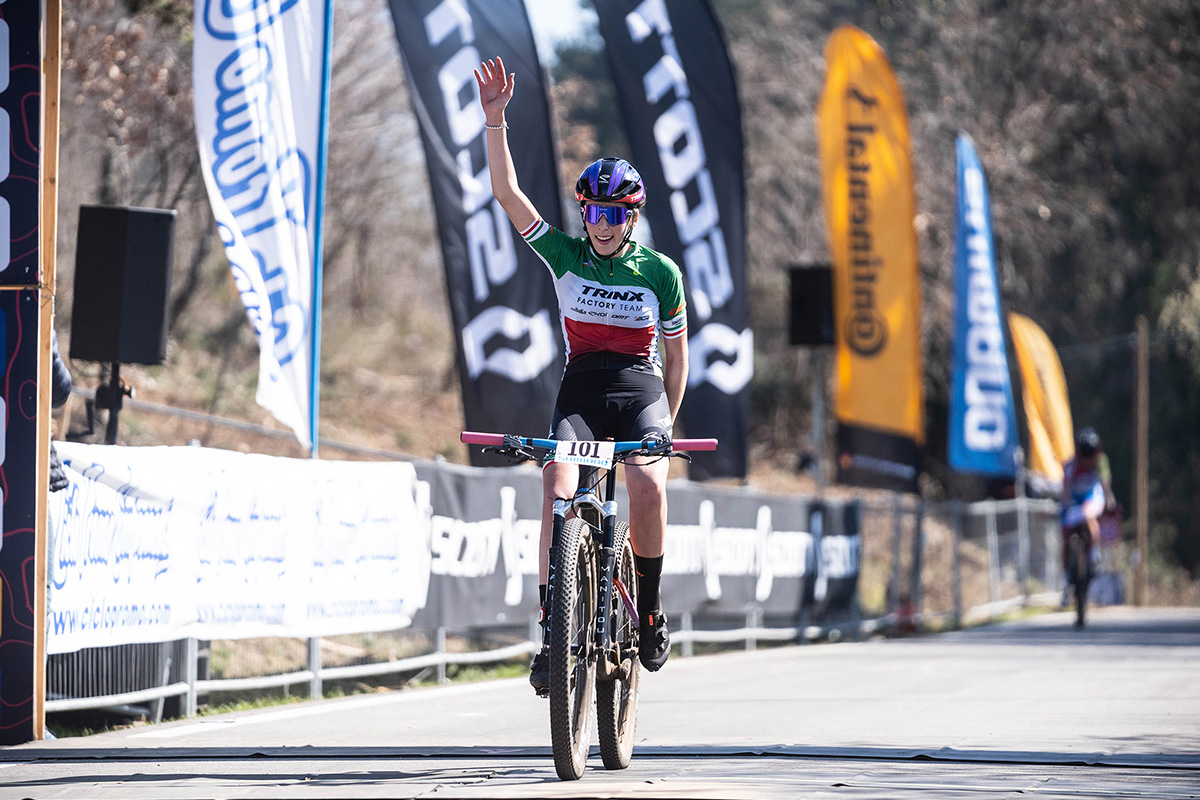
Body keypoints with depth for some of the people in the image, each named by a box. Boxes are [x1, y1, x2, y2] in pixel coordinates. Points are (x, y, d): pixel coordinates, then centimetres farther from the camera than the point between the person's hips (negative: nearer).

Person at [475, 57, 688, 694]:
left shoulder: (660, 272, 3)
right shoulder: (565, 255, 4)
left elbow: (675, 353, 12)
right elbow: (506, 191, -5)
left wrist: (667, 422, 11)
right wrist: (495, 119, -15)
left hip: (641, 388, -1)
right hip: (581, 388, 1)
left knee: (648, 483, -30)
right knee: (558, 488, -25)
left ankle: (650, 607, -10)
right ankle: (552, 631, -23)